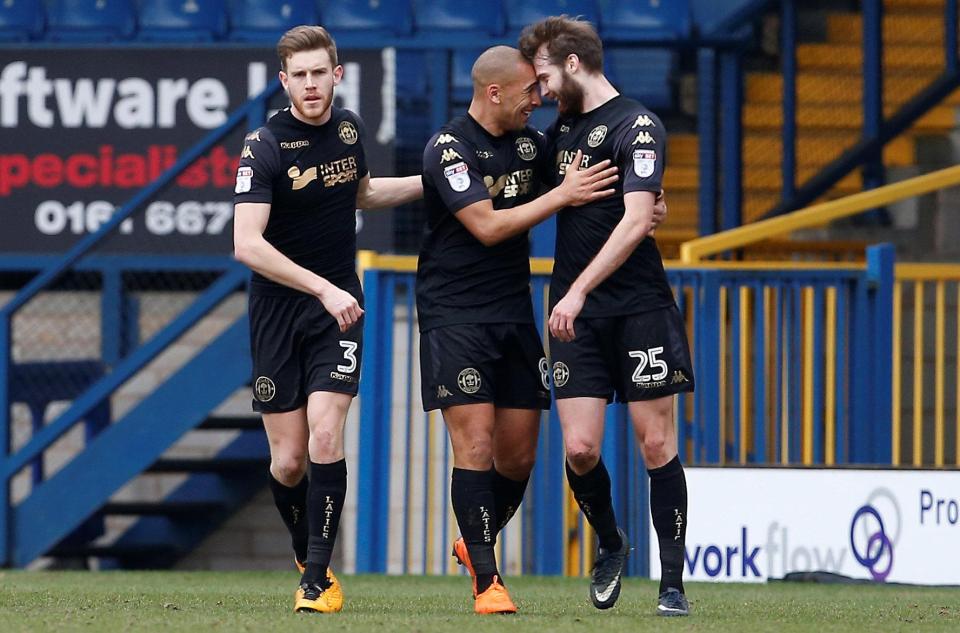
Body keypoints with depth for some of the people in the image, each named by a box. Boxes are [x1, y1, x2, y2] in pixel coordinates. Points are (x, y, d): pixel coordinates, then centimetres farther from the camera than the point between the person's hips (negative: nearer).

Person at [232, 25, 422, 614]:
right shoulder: (265, 146, -15)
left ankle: (318, 577, -9)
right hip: (279, 314, -2)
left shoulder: (348, 127, 3)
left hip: (339, 308, 2)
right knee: (288, 462, 1)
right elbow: (247, 244, -25)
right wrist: (322, 288, -30)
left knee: (325, 437, -16)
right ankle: (310, 556, 28)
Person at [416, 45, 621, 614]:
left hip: (515, 311, 6)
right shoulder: (450, 148, -12)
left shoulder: (531, 141, 8)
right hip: (455, 315, -6)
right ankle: (486, 579, -7)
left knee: (519, 454, 6)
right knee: (476, 443, -12)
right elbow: (487, 226, -19)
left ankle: (477, 543, 30)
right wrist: (562, 196, -16)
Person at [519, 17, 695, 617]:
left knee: (657, 444, -4)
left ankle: (673, 583, 2)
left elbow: (636, 221, -19)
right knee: (580, 449, -3)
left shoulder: (638, 126, -8)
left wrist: (578, 291, -23)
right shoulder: (561, 128, 14)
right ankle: (611, 545, 23)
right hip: (577, 317, 5)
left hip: (640, 309, -5)